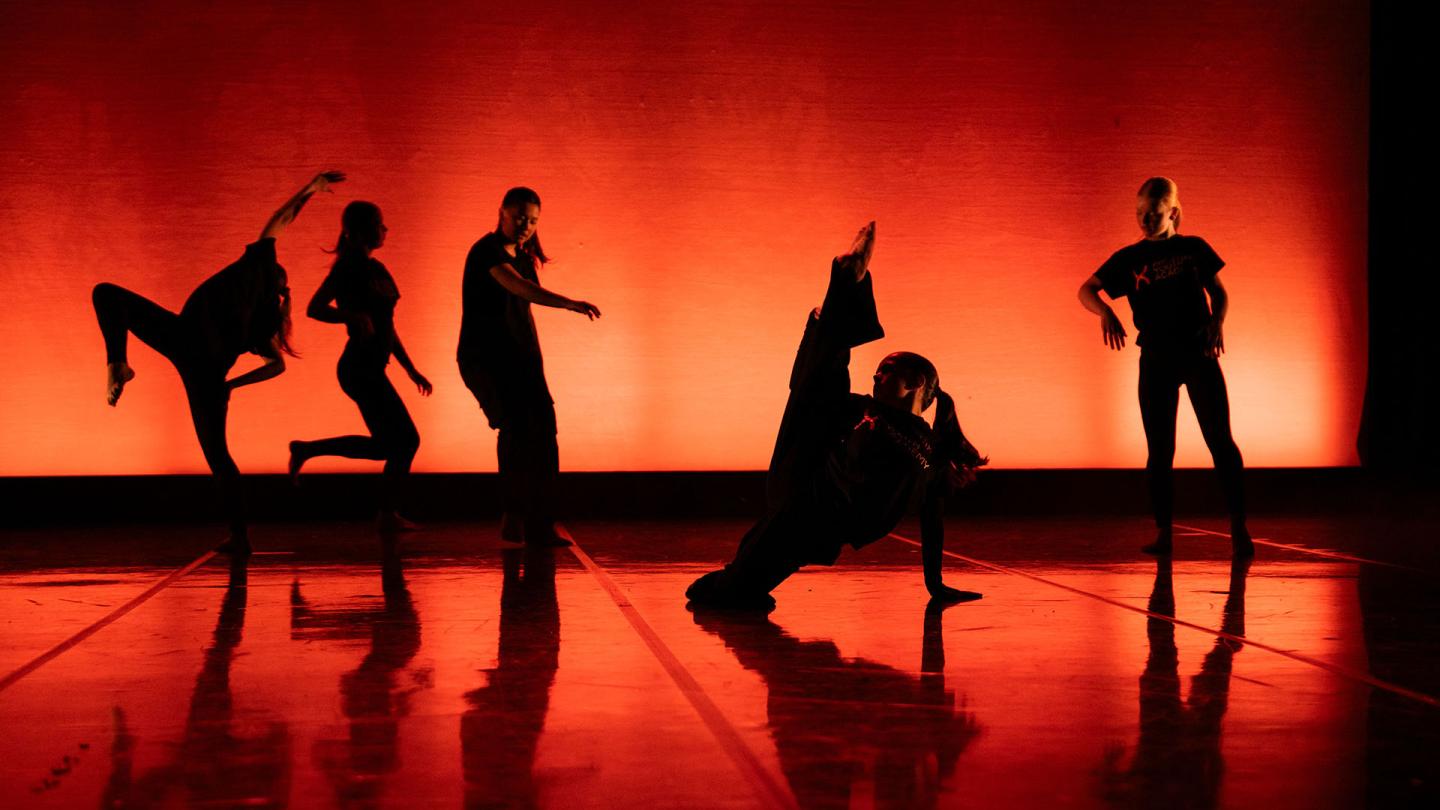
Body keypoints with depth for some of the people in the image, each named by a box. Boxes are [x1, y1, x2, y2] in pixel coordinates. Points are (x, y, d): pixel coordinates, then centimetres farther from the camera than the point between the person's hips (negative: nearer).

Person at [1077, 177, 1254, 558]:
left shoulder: (1194, 249, 8)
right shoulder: (1128, 258, 8)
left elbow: (1219, 293, 13)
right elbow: (1086, 290, 2)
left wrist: (1217, 321, -8)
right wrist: (1105, 312, -19)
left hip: (1198, 352, -1)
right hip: (1156, 358, 1)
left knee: (1219, 439, -8)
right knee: (1159, 449, 2)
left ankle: (1239, 527, -4)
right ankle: (1163, 532, 10)